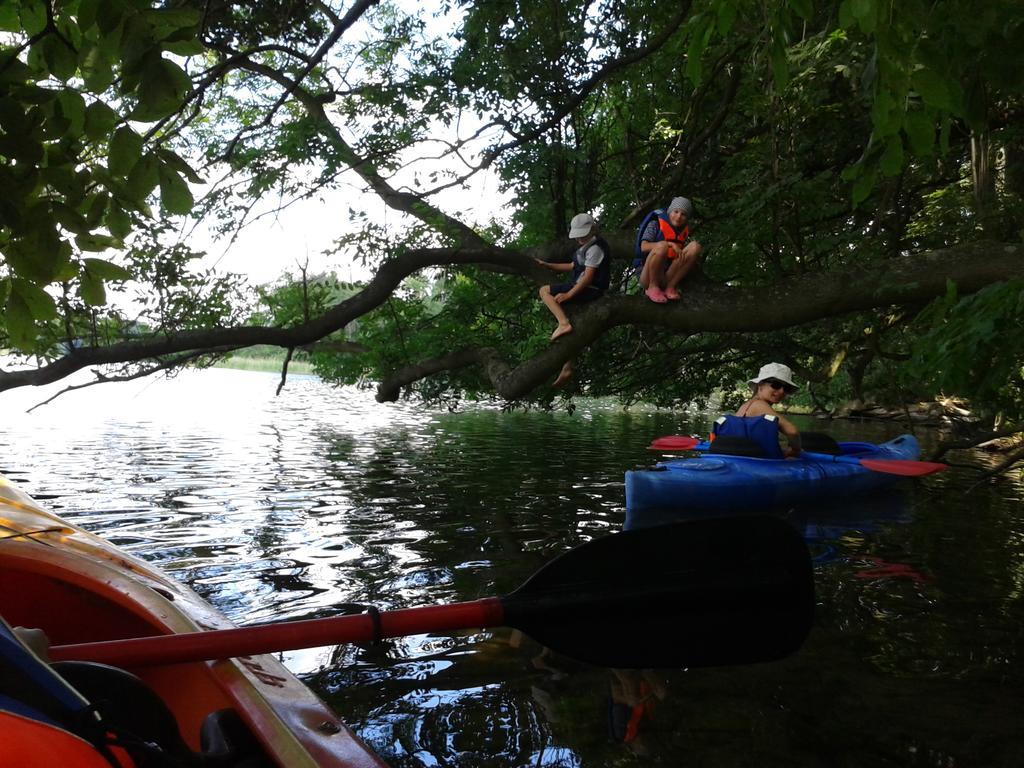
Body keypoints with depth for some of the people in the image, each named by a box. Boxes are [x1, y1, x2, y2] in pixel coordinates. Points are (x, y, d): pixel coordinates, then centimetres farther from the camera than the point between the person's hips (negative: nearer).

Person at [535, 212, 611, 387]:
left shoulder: (595, 247, -11)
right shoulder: (588, 247, 21)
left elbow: (588, 276, -19)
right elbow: (572, 266, 26)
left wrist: (568, 294, -22)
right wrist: (547, 265, 24)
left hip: (588, 290, -10)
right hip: (586, 291, 10)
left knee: (545, 291, -9)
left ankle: (564, 323, -24)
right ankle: (567, 368, 12)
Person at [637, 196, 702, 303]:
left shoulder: (684, 232, 15)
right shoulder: (655, 225, 1)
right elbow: (644, 247, -15)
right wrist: (671, 244, -22)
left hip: (669, 276, 5)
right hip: (649, 278, -5)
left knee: (695, 246, -11)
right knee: (662, 245, -32)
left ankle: (670, 287, -15)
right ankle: (653, 287, -16)